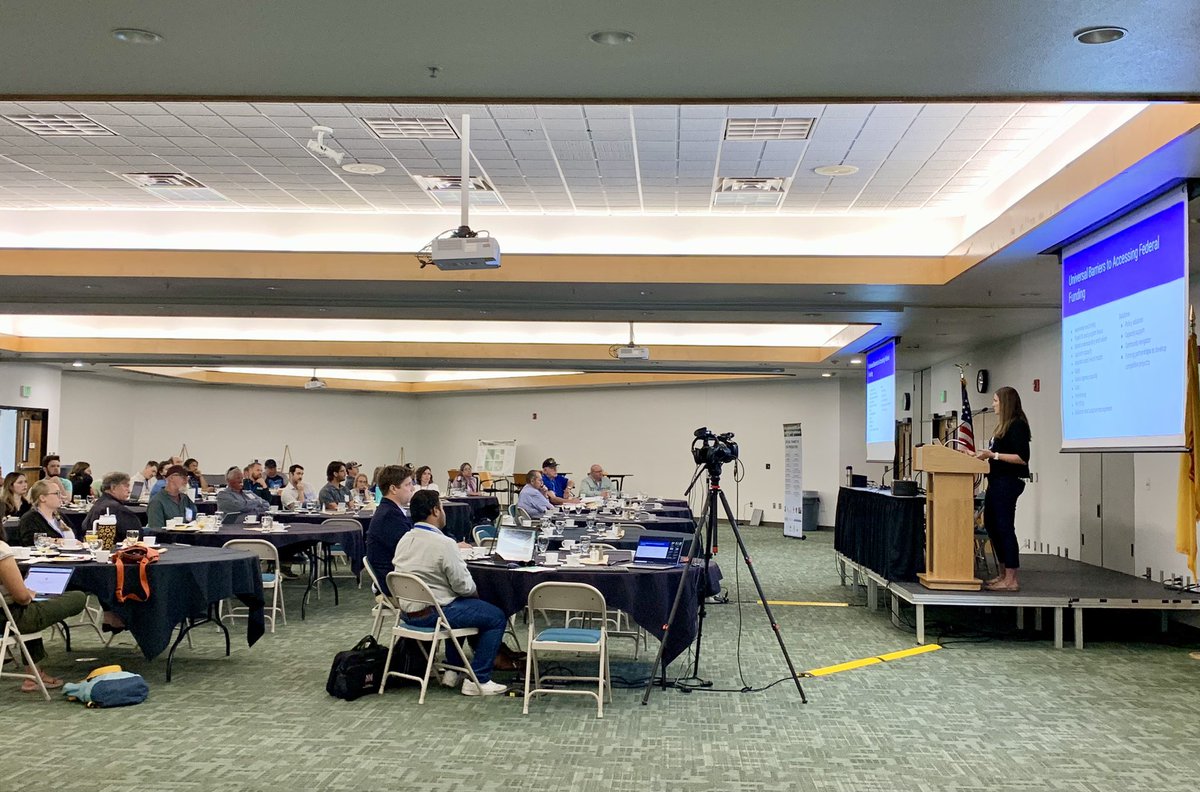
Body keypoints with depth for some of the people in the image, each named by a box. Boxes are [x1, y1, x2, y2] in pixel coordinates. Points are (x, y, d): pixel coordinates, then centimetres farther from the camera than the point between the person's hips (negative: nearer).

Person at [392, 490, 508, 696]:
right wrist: (472, 586, 6)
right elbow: (464, 586, -16)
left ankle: (452, 670, 32)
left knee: (462, 603, 35)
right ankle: (478, 680, 1)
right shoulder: (443, 544, -20)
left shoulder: (404, 540, 5)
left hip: (407, 612, 9)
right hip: (431, 614, -9)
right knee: (497, 617, 1)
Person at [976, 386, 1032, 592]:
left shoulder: (1017, 425, -12)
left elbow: (1022, 458, -20)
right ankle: (1003, 574, 22)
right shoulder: (1003, 426, 17)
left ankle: (1012, 580, -3)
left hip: (1008, 482, -10)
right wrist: (984, 455, 14)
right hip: (997, 481, 10)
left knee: (1004, 527, -8)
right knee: (991, 525, 14)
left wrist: (994, 455, -20)